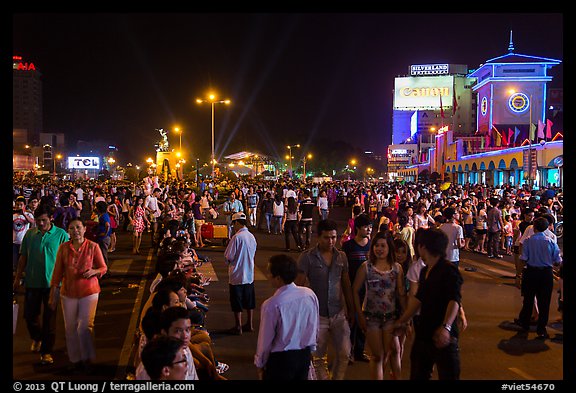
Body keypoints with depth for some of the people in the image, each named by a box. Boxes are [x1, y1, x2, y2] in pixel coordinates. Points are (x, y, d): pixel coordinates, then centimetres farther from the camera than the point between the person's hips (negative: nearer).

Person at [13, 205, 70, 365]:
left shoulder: (61, 234, -5)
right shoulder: (30, 234, 3)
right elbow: (23, 257, 9)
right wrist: (17, 278, 8)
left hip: (52, 283, -3)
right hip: (32, 282, 3)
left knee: (49, 317, 5)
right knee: (29, 314, 10)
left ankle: (46, 351, 17)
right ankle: (37, 338, 40)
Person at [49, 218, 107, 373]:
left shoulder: (93, 247, -7)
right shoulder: (63, 248, -1)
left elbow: (103, 268, 1)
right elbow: (57, 271, 4)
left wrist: (94, 271, -20)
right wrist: (53, 294, 5)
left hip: (89, 292, -3)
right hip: (68, 293, 3)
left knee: (85, 327, -5)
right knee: (70, 328, 10)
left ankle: (88, 359, 15)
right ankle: (76, 360, 26)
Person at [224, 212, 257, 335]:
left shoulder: (237, 237, -19)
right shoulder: (252, 236, 2)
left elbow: (228, 257, -16)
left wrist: (227, 260, 5)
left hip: (237, 275, -6)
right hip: (249, 274, 7)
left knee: (237, 303, 6)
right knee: (249, 301, 16)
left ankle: (238, 327, 14)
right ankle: (249, 325, 25)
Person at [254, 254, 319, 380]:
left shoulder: (271, 305, -24)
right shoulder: (310, 294, -9)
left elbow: (265, 340, -14)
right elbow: (315, 327, 3)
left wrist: (259, 364, 2)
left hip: (281, 359, -5)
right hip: (305, 355, 5)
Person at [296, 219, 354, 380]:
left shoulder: (341, 256, 4)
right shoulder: (307, 257, -8)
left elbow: (346, 285, 12)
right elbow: (299, 285, -7)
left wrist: (350, 309, 12)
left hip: (338, 313, 3)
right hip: (317, 315, -3)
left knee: (344, 353, 4)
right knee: (318, 356, 9)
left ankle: (337, 378, 26)